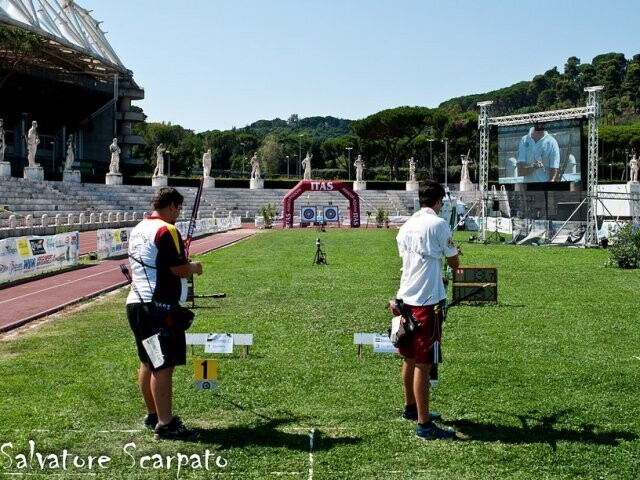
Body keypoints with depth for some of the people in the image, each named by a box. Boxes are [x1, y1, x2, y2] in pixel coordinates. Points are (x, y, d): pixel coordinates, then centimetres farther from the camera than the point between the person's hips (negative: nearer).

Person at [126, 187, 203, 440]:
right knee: (163, 365, -8)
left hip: (136, 303, 10)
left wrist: (184, 264, 24)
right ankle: (165, 424, -7)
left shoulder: (138, 229, 15)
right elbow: (179, 269, -18)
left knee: (148, 363, 16)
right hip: (159, 306, -10)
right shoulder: (166, 231, -14)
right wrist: (194, 267, 2)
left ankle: (153, 414, 26)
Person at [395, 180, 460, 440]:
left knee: (409, 358, 19)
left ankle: (411, 407, 34)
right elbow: (454, 263, -1)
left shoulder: (406, 226, 10)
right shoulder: (438, 224, -9)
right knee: (423, 363, -5)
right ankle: (424, 424, -1)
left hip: (407, 297, 8)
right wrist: (451, 254, 22)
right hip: (427, 300, -7)